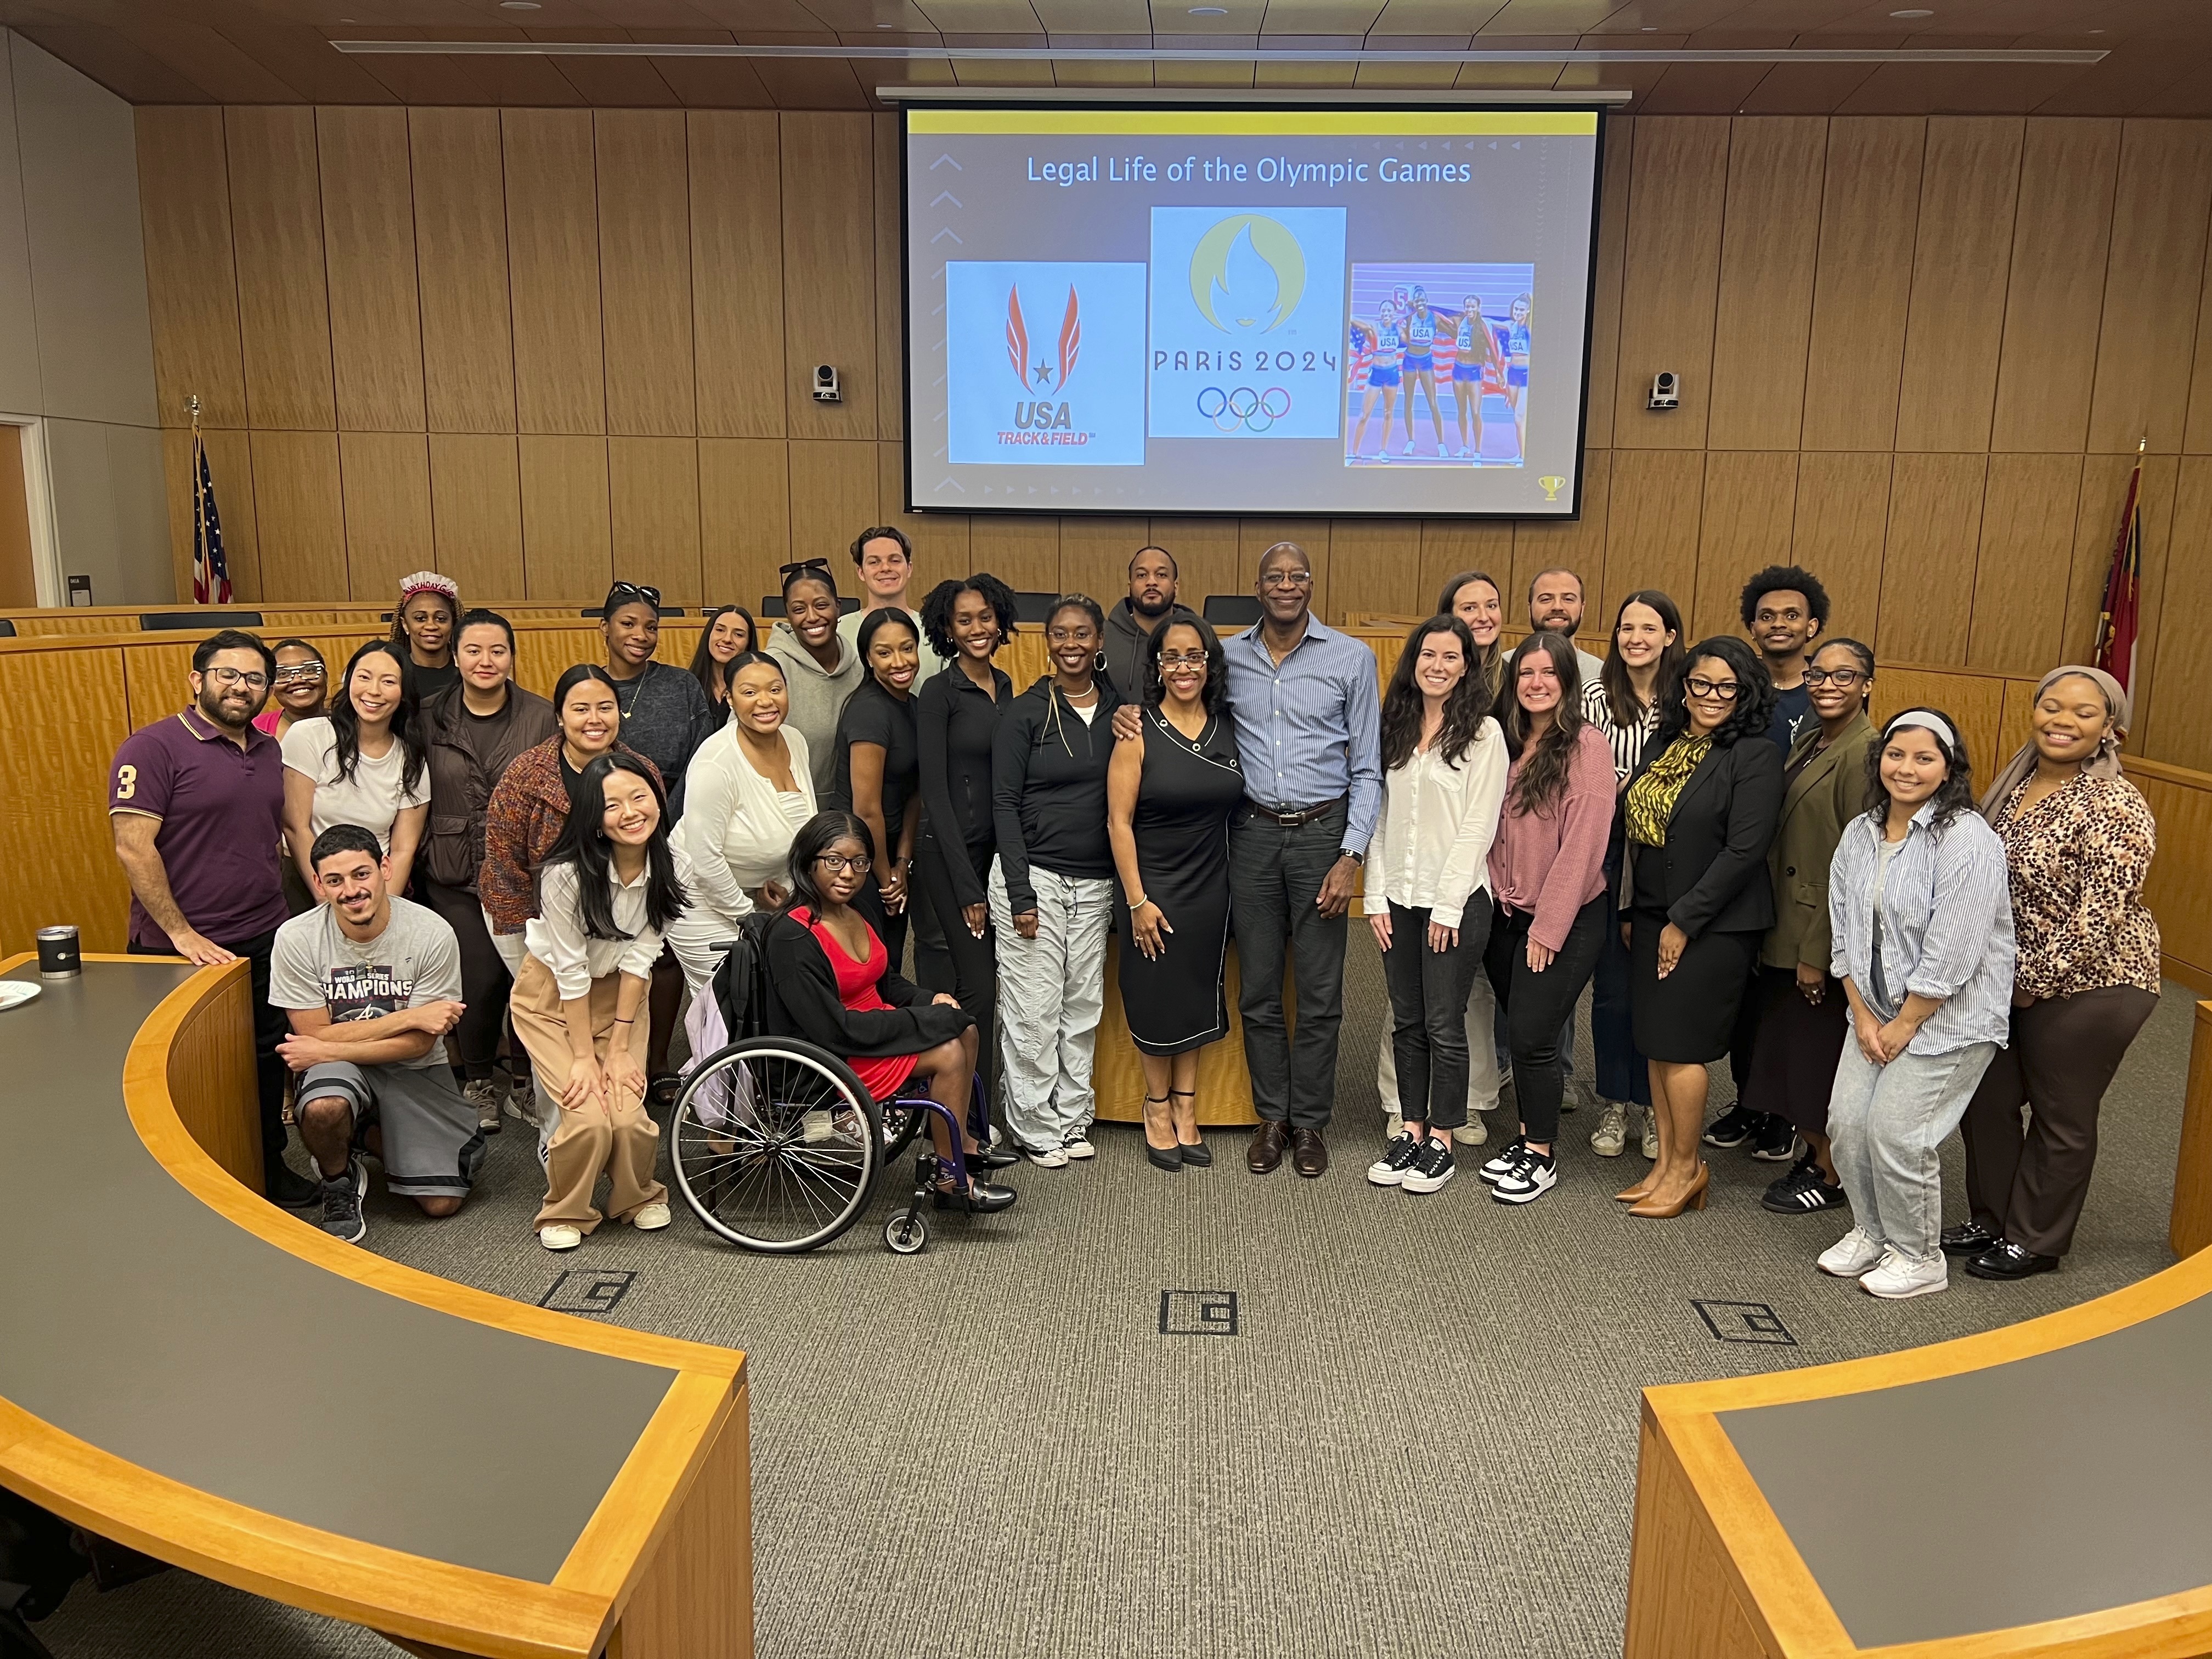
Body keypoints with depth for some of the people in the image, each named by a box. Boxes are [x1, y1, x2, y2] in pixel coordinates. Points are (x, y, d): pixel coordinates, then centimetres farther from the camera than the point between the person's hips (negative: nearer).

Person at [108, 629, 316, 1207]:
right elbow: (133, 847, -16)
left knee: (267, 1062, 14)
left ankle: (270, 1168, 30)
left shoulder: (269, 751, 11)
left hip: (266, 943, 6)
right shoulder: (154, 747, -11)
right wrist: (182, 933, -17)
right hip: (184, 954, -6)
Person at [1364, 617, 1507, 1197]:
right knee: (1407, 1022, 11)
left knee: (1444, 1024, 2)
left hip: (1455, 900, -5)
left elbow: (1478, 826, -10)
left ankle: (1441, 1142, 14)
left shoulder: (1483, 734, -6)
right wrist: (1377, 897, 3)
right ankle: (1411, 1131, 22)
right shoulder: (1395, 729, 10)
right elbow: (1381, 817, 9)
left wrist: (1448, 905, -13)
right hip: (1399, 899, 5)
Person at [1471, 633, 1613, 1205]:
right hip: (1507, 915, 6)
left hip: (1565, 920, -6)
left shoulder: (1586, 746, -11)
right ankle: (1526, 1138, 27)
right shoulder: (1508, 745, 8)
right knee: (1519, 1033, 12)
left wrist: (1548, 927, -14)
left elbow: (1582, 845, -15)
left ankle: (1542, 1157, 12)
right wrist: (1500, 899, 1)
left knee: (1531, 1036, -4)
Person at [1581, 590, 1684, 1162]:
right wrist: (1619, 788, -18)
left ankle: (1655, 1107, 22)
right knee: (1612, 984, 6)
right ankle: (1615, 1107, 20)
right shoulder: (1597, 697, 0)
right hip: (1610, 854, 0)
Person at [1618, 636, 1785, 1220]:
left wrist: (1684, 921, -16)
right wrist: (1630, 910, 11)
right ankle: (1666, 1163, 22)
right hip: (1652, 917, 6)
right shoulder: (1662, 743, 9)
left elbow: (1745, 850, -17)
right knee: (1655, 1043, 10)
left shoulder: (1755, 756, -11)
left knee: (1679, 1046, -1)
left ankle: (1687, 1168, 16)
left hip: (1714, 925, -6)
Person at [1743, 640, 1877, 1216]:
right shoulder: (1807, 741, 10)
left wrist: (1818, 951, -18)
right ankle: (1814, 1152, 33)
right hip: (1787, 927, 8)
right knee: (1786, 1045, 17)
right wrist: (1780, 931, 11)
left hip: (1825, 936, -8)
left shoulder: (1864, 753, -17)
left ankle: (1830, 1173, 23)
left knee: (1818, 1053, 5)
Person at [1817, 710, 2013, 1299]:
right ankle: (1872, 1231, 28)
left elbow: (1951, 954, -21)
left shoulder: (1967, 839, -19)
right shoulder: (1860, 835, 3)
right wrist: (1863, 1016, -2)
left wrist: (1903, 1026, -15)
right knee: (1847, 1122, 4)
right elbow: (1845, 934, 5)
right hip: (1876, 1009, 6)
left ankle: (1920, 1257, 17)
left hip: (1949, 1018, -6)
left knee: (1896, 1132, -6)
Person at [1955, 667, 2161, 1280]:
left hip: (2088, 985, -7)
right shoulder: (2015, 782, 3)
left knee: (2061, 1117, 9)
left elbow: (2098, 919, -22)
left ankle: (2036, 1241, 26)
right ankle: (1991, 1219, 34)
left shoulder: (2114, 809, -20)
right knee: (1987, 1097, 15)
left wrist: (2034, 982, -16)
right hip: (2011, 976, 7)